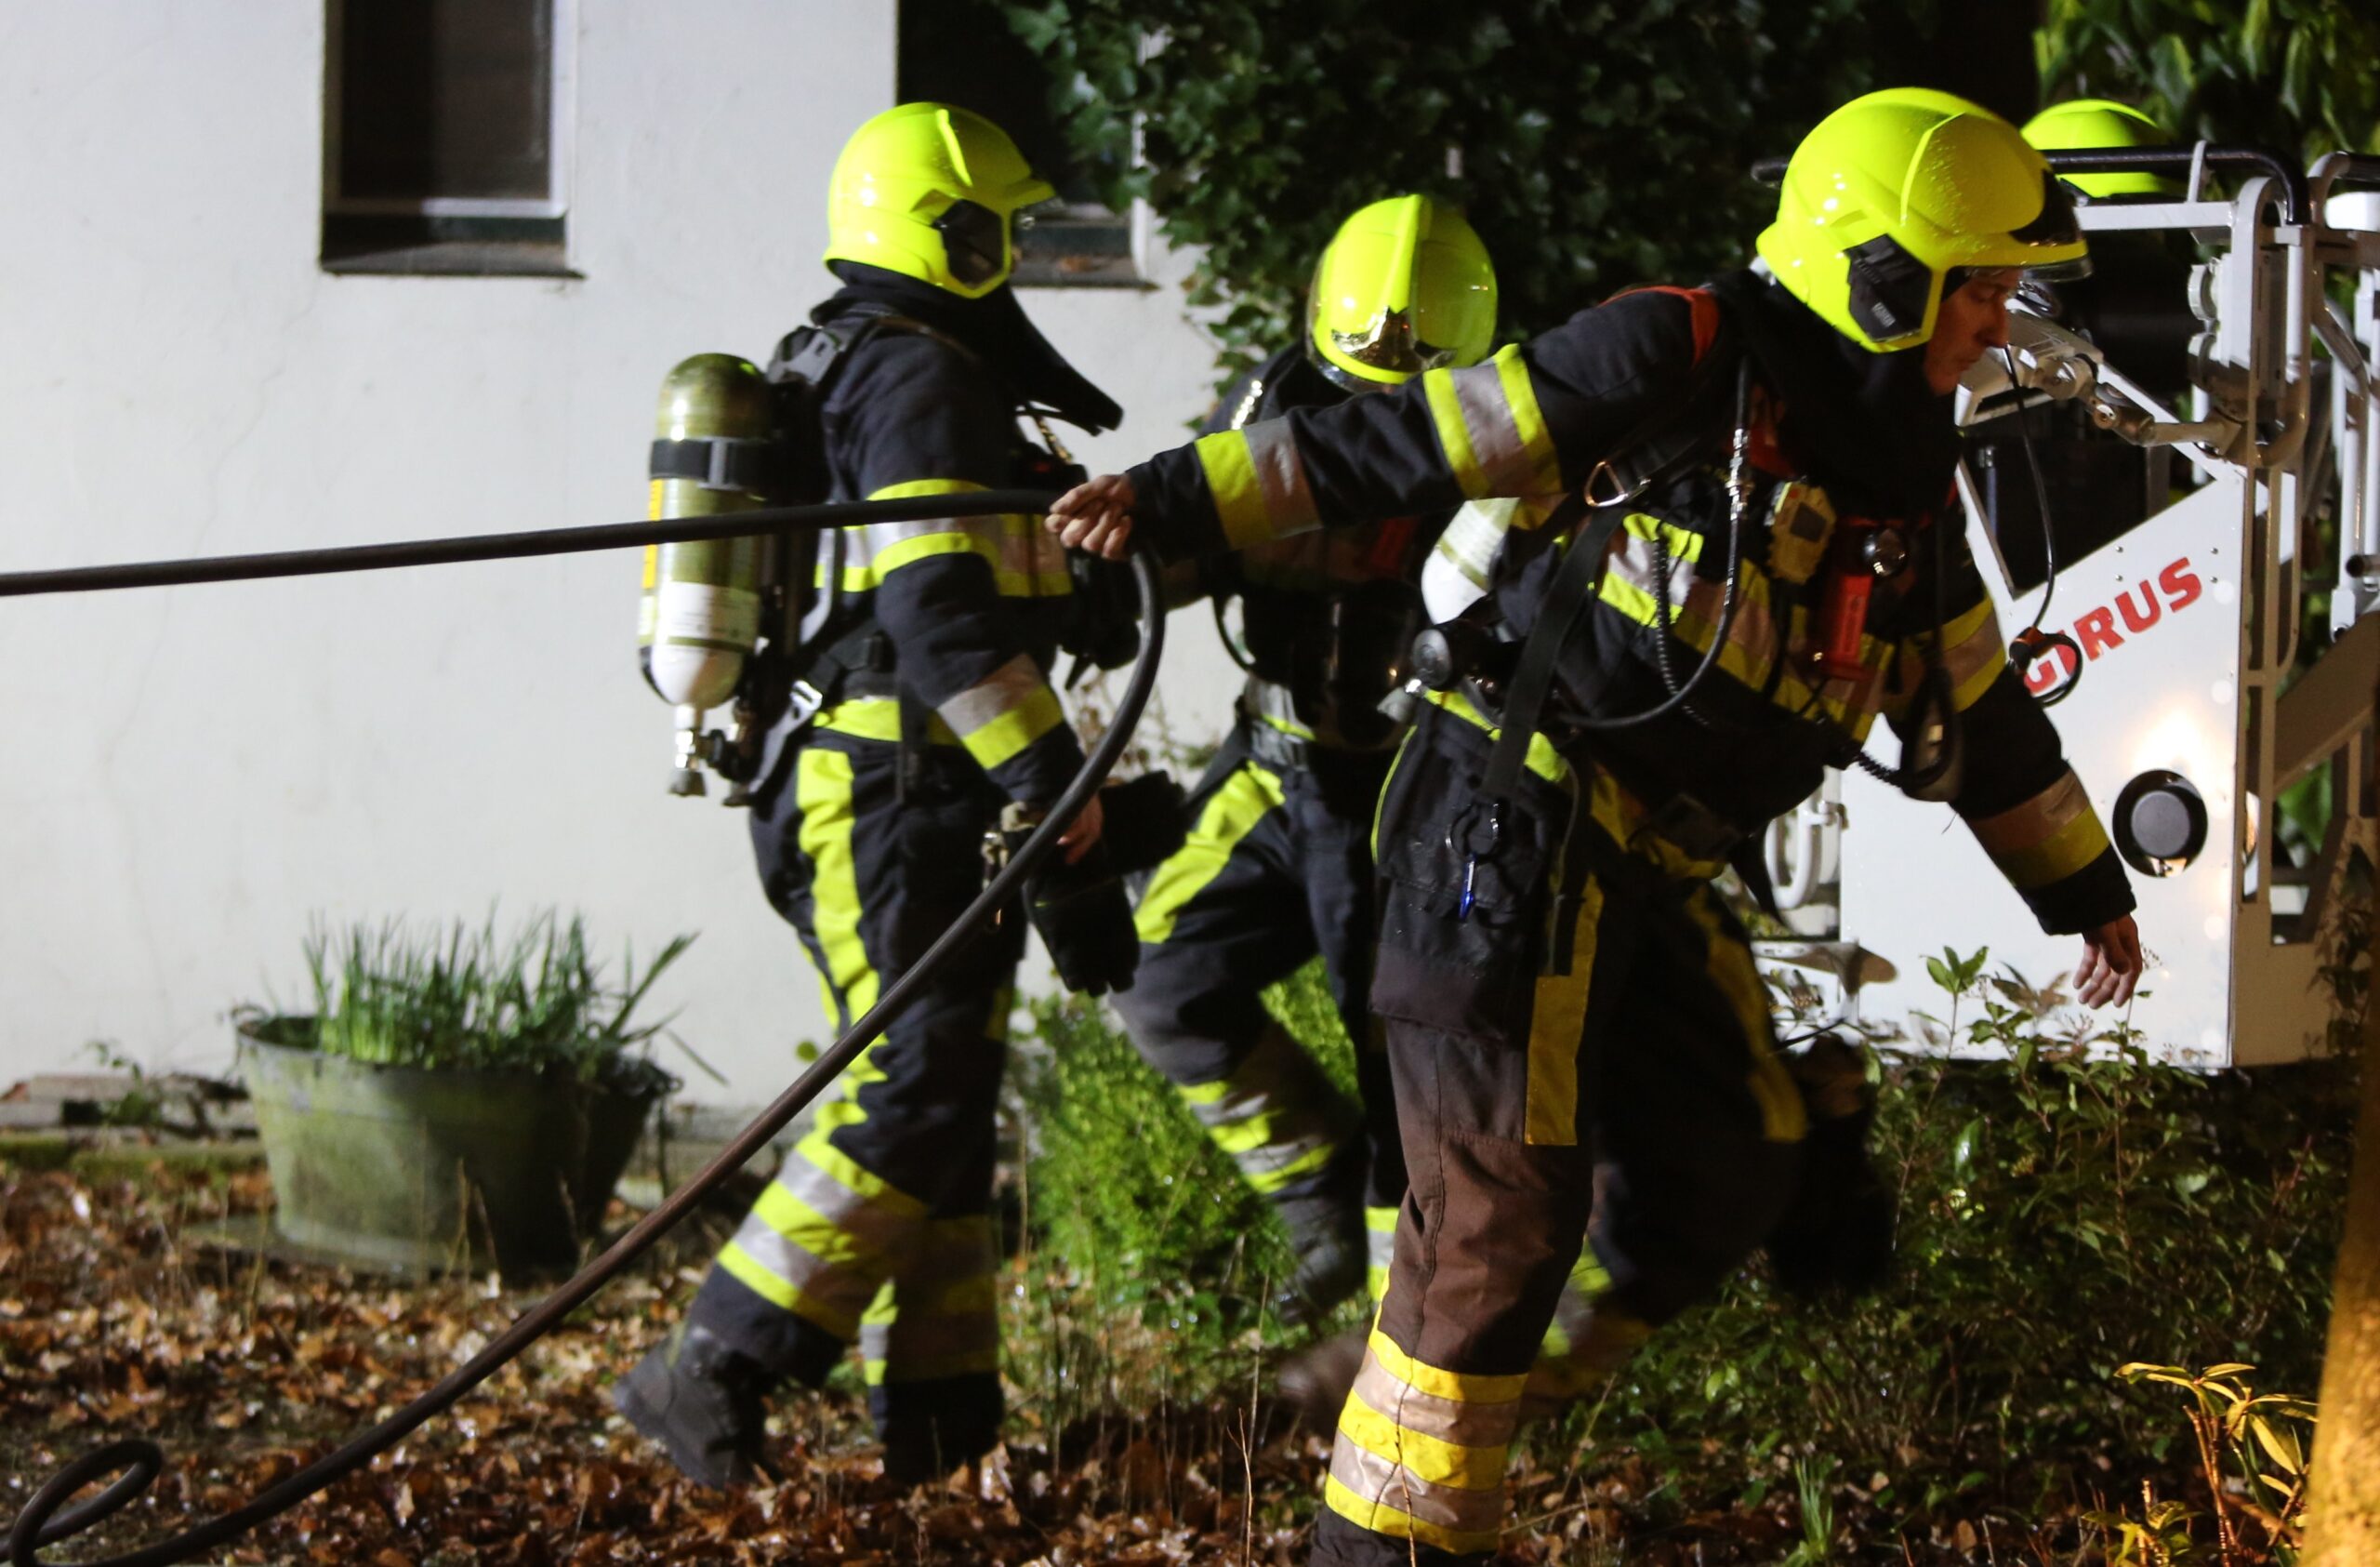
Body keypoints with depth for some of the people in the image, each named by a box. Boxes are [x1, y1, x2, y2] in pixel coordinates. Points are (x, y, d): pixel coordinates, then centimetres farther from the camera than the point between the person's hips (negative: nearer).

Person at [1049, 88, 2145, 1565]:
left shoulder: (1904, 480, 14)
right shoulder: (1688, 363, -10)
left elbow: (1982, 710, 27)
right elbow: (1413, 441, -11)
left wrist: (2088, 887, 33)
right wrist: (1186, 497, -15)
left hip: (1648, 877, 9)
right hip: (1513, 824, -9)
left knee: (1729, 1169, 9)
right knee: (1507, 1195, -10)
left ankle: (1475, 1382, 20)